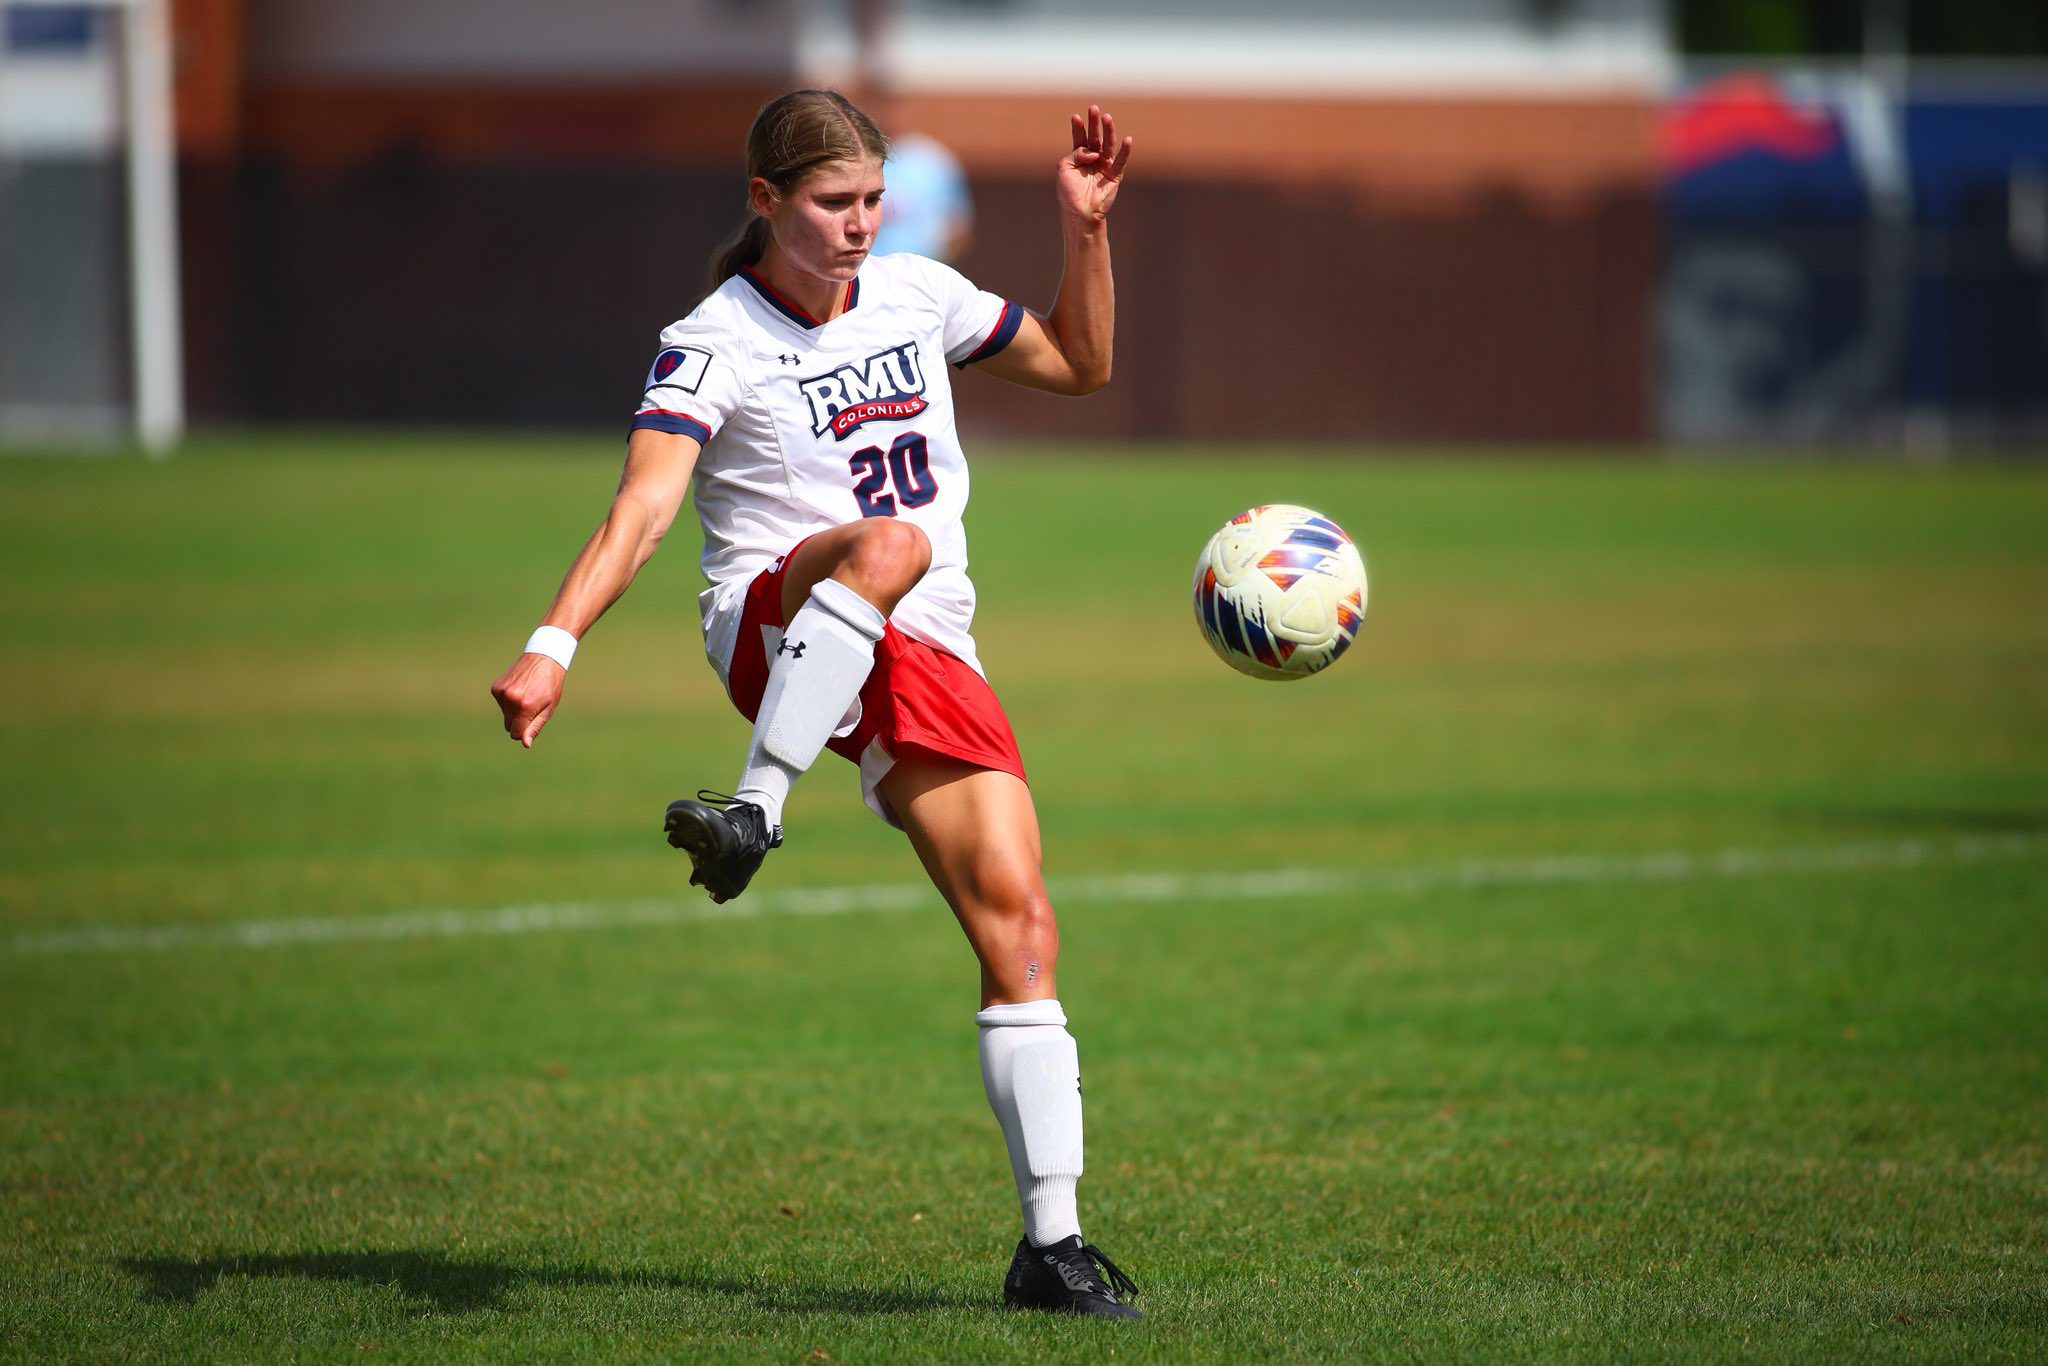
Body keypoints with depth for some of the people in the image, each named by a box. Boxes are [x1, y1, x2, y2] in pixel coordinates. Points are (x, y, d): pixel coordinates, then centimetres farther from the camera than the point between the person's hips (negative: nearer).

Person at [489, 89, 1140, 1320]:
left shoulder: (917, 294, 11)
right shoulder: (715, 344, -6)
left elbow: (1077, 365, 25)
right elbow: (643, 508, -20)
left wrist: (1089, 229, 10)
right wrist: (555, 646, -35)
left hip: (926, 665, 5)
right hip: (776, 636, -5)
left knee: (1020, 926, -10)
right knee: (890, 543, -40)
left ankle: (1052, 1243, -7)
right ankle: (753, 812, -47)